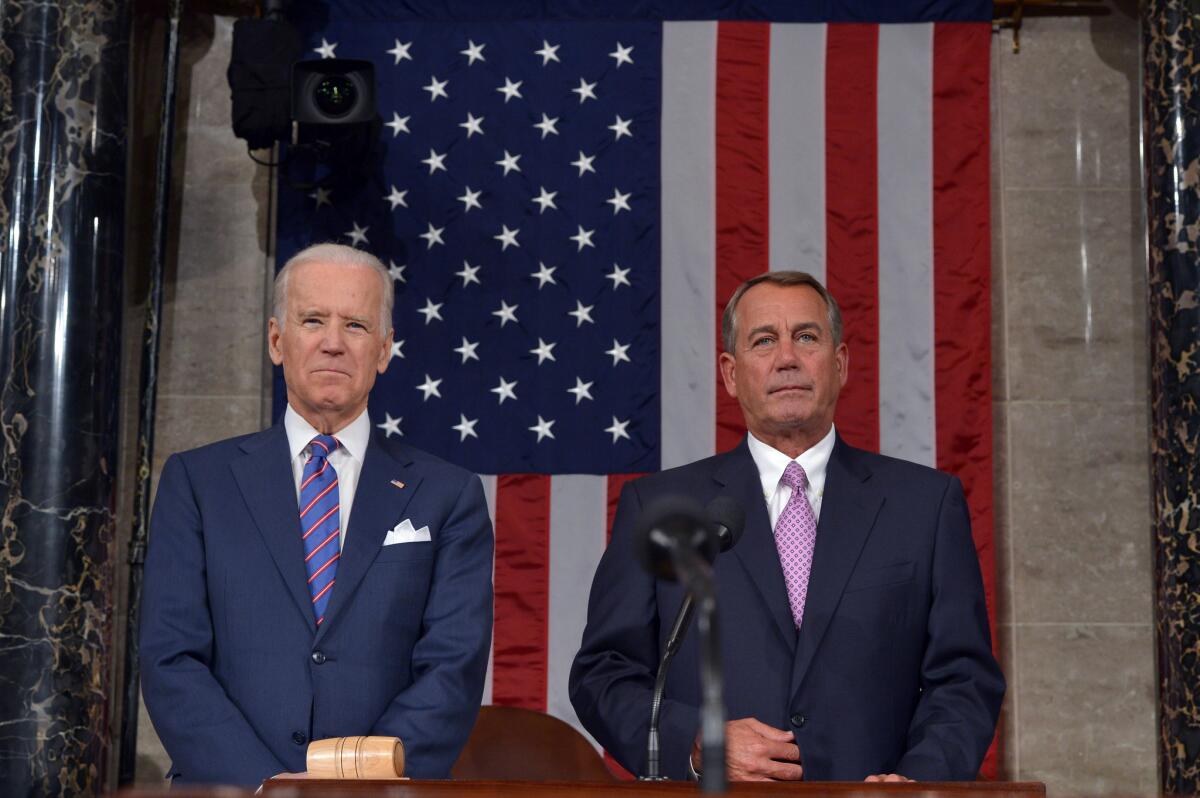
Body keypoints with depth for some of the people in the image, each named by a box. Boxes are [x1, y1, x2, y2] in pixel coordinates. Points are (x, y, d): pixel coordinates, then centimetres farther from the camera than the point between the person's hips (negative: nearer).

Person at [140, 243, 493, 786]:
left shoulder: (448, 497, 9)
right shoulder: (196, 481, 10)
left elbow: (454, 670, 1)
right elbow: (171, 662, 2)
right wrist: (263, 783, -10)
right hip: (228, 791, 0)